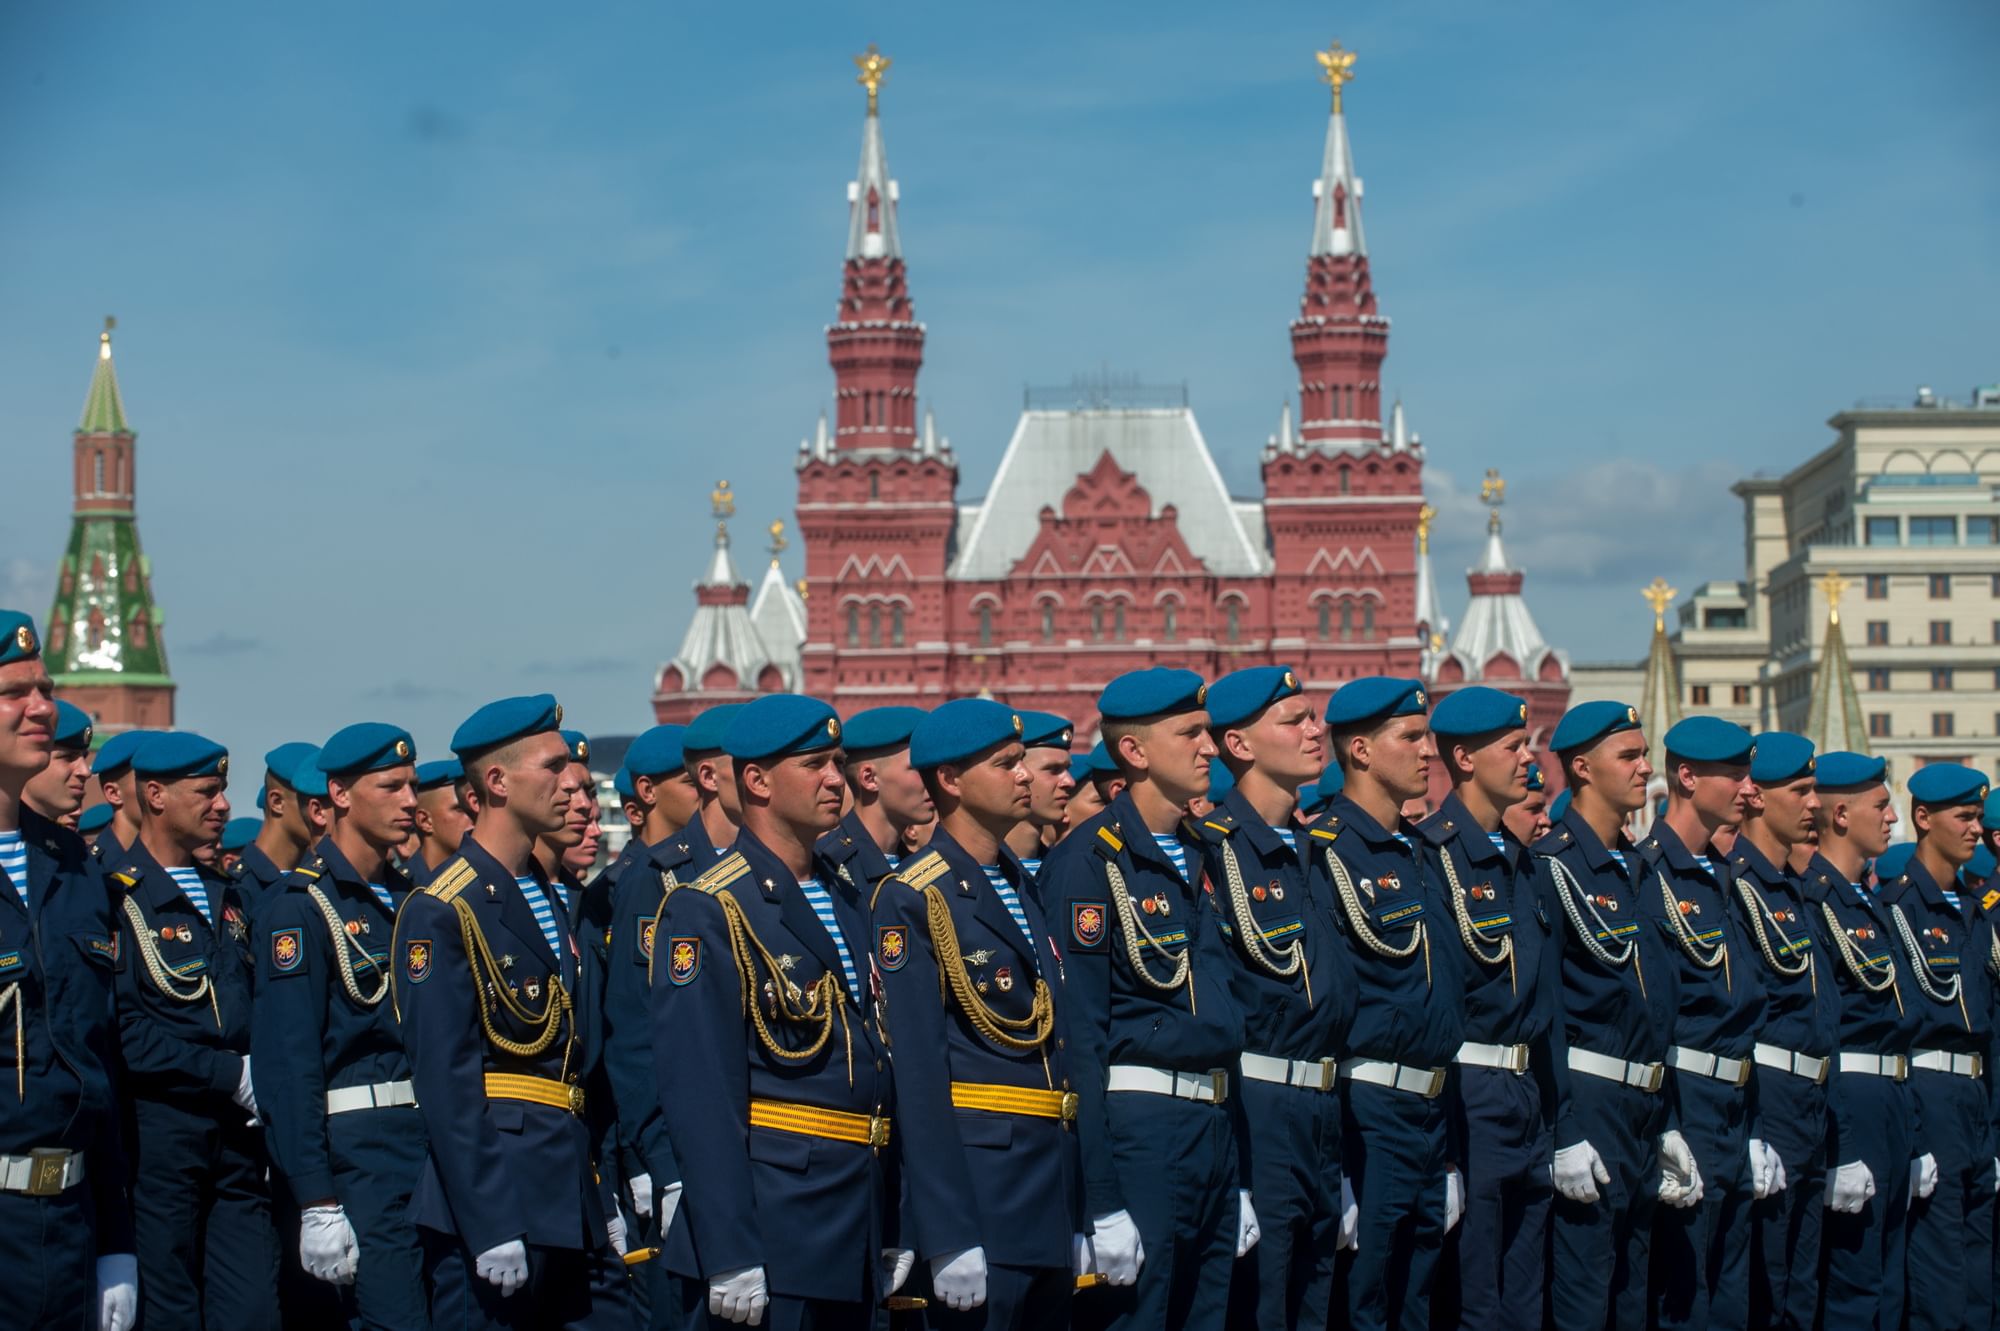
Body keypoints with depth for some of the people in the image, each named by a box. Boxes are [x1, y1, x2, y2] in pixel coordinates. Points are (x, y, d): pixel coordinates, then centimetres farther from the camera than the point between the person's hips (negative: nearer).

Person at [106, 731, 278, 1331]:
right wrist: (231, 1074, -16)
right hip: (160, 1136, -6)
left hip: (238, 1134, 7)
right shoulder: (116, 896, -9)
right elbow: (126, 1034, -17)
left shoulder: (225, 894, 15)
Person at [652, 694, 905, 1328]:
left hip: (856, 1235, 8)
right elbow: (699, 1092, -17)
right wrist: (730, 1256, -21)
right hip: (770, 1225, -8)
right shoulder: (707, 912, -10)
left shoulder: (846, 906, 14)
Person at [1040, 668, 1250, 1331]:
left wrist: (1239, 1178, 17)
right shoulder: (1090, 861, -11)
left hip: (1216, 1125, 8)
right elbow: (1080, 1032, -15)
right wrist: (1101, 1201, -18)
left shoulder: (1201, 857, 14)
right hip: (1140, 1125, -8)